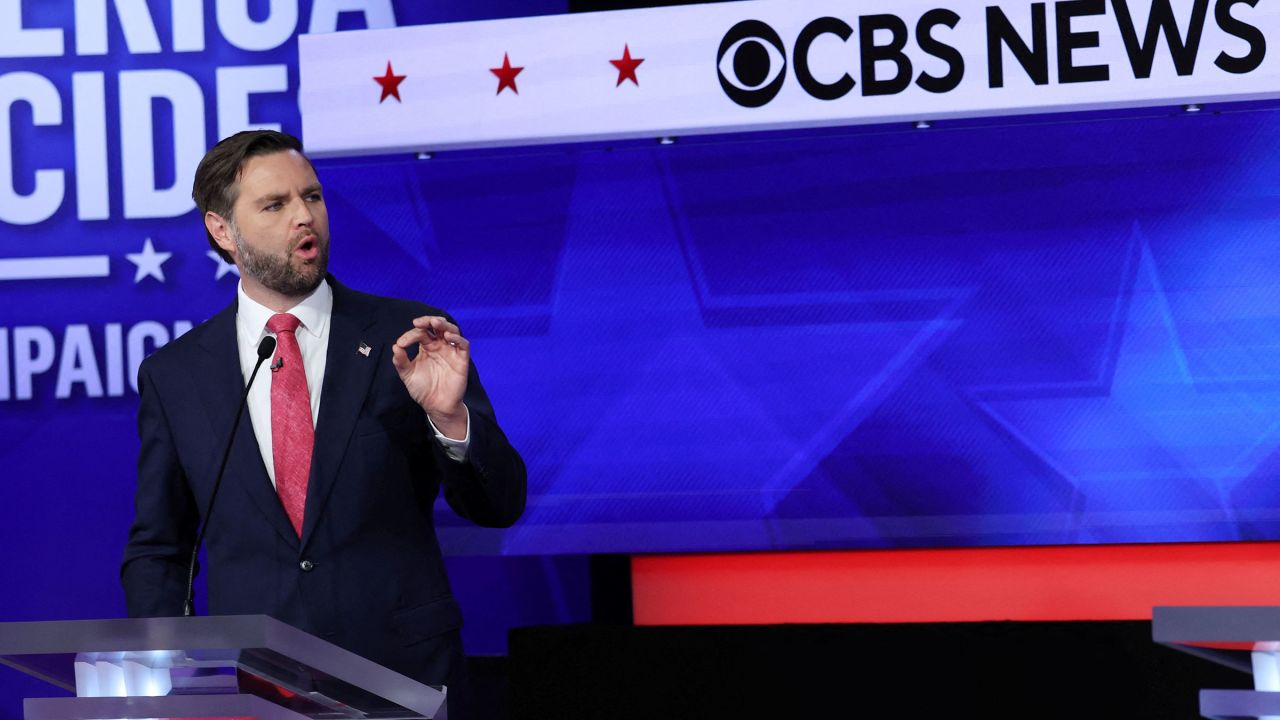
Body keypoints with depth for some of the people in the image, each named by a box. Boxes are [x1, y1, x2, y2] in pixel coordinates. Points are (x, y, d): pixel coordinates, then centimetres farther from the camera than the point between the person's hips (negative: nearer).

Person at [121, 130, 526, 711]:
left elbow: (498, 507, 0)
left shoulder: (406, 337, 2)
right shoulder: (174, 375, 6)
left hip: (403, 678, -1)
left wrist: (450, 415, -18)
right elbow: (156, 550, 12)